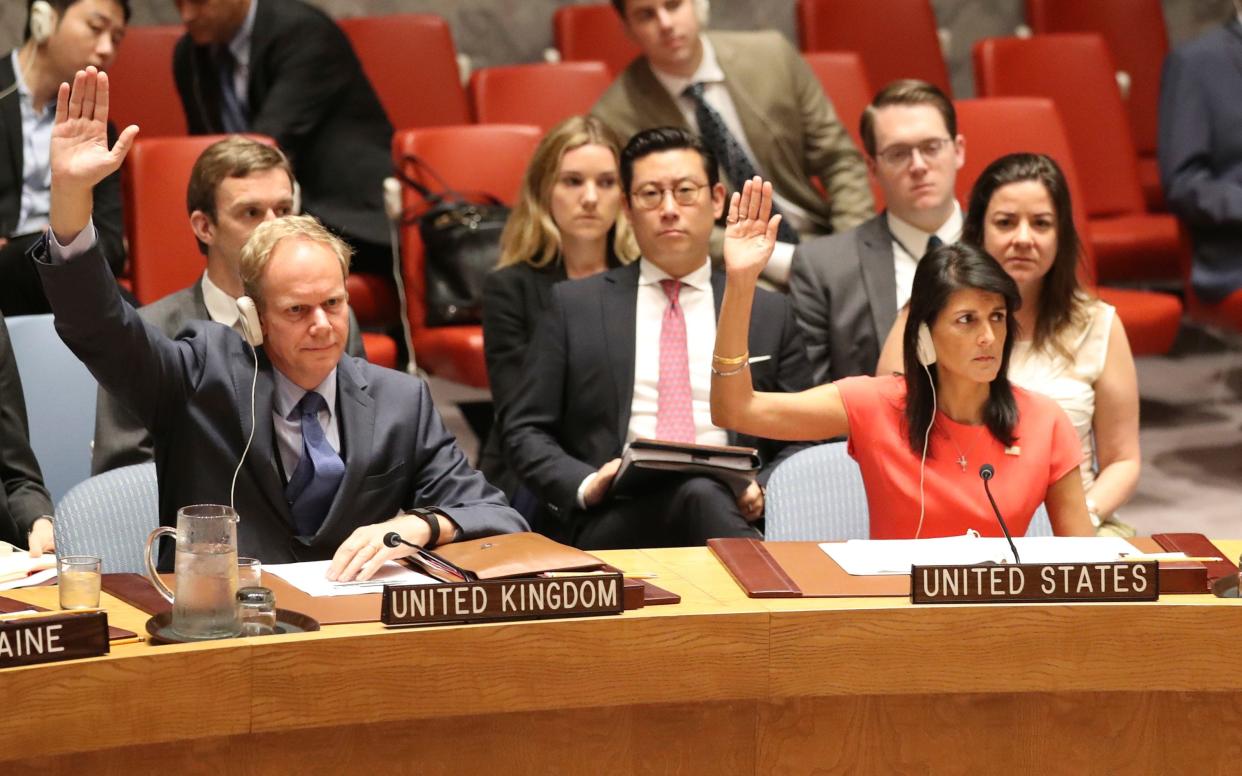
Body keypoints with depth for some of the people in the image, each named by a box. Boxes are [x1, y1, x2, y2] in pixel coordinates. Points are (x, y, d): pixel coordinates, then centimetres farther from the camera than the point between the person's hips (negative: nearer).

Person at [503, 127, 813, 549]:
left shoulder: (769, 313, 18)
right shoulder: (576, 306, 15)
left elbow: (800, 442, 17)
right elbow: (525, 431, 12)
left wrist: (763, 491, -5)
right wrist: (584, 486, -8)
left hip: (732, 512, 1)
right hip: (612, 521, -1)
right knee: (699, 497, -36)